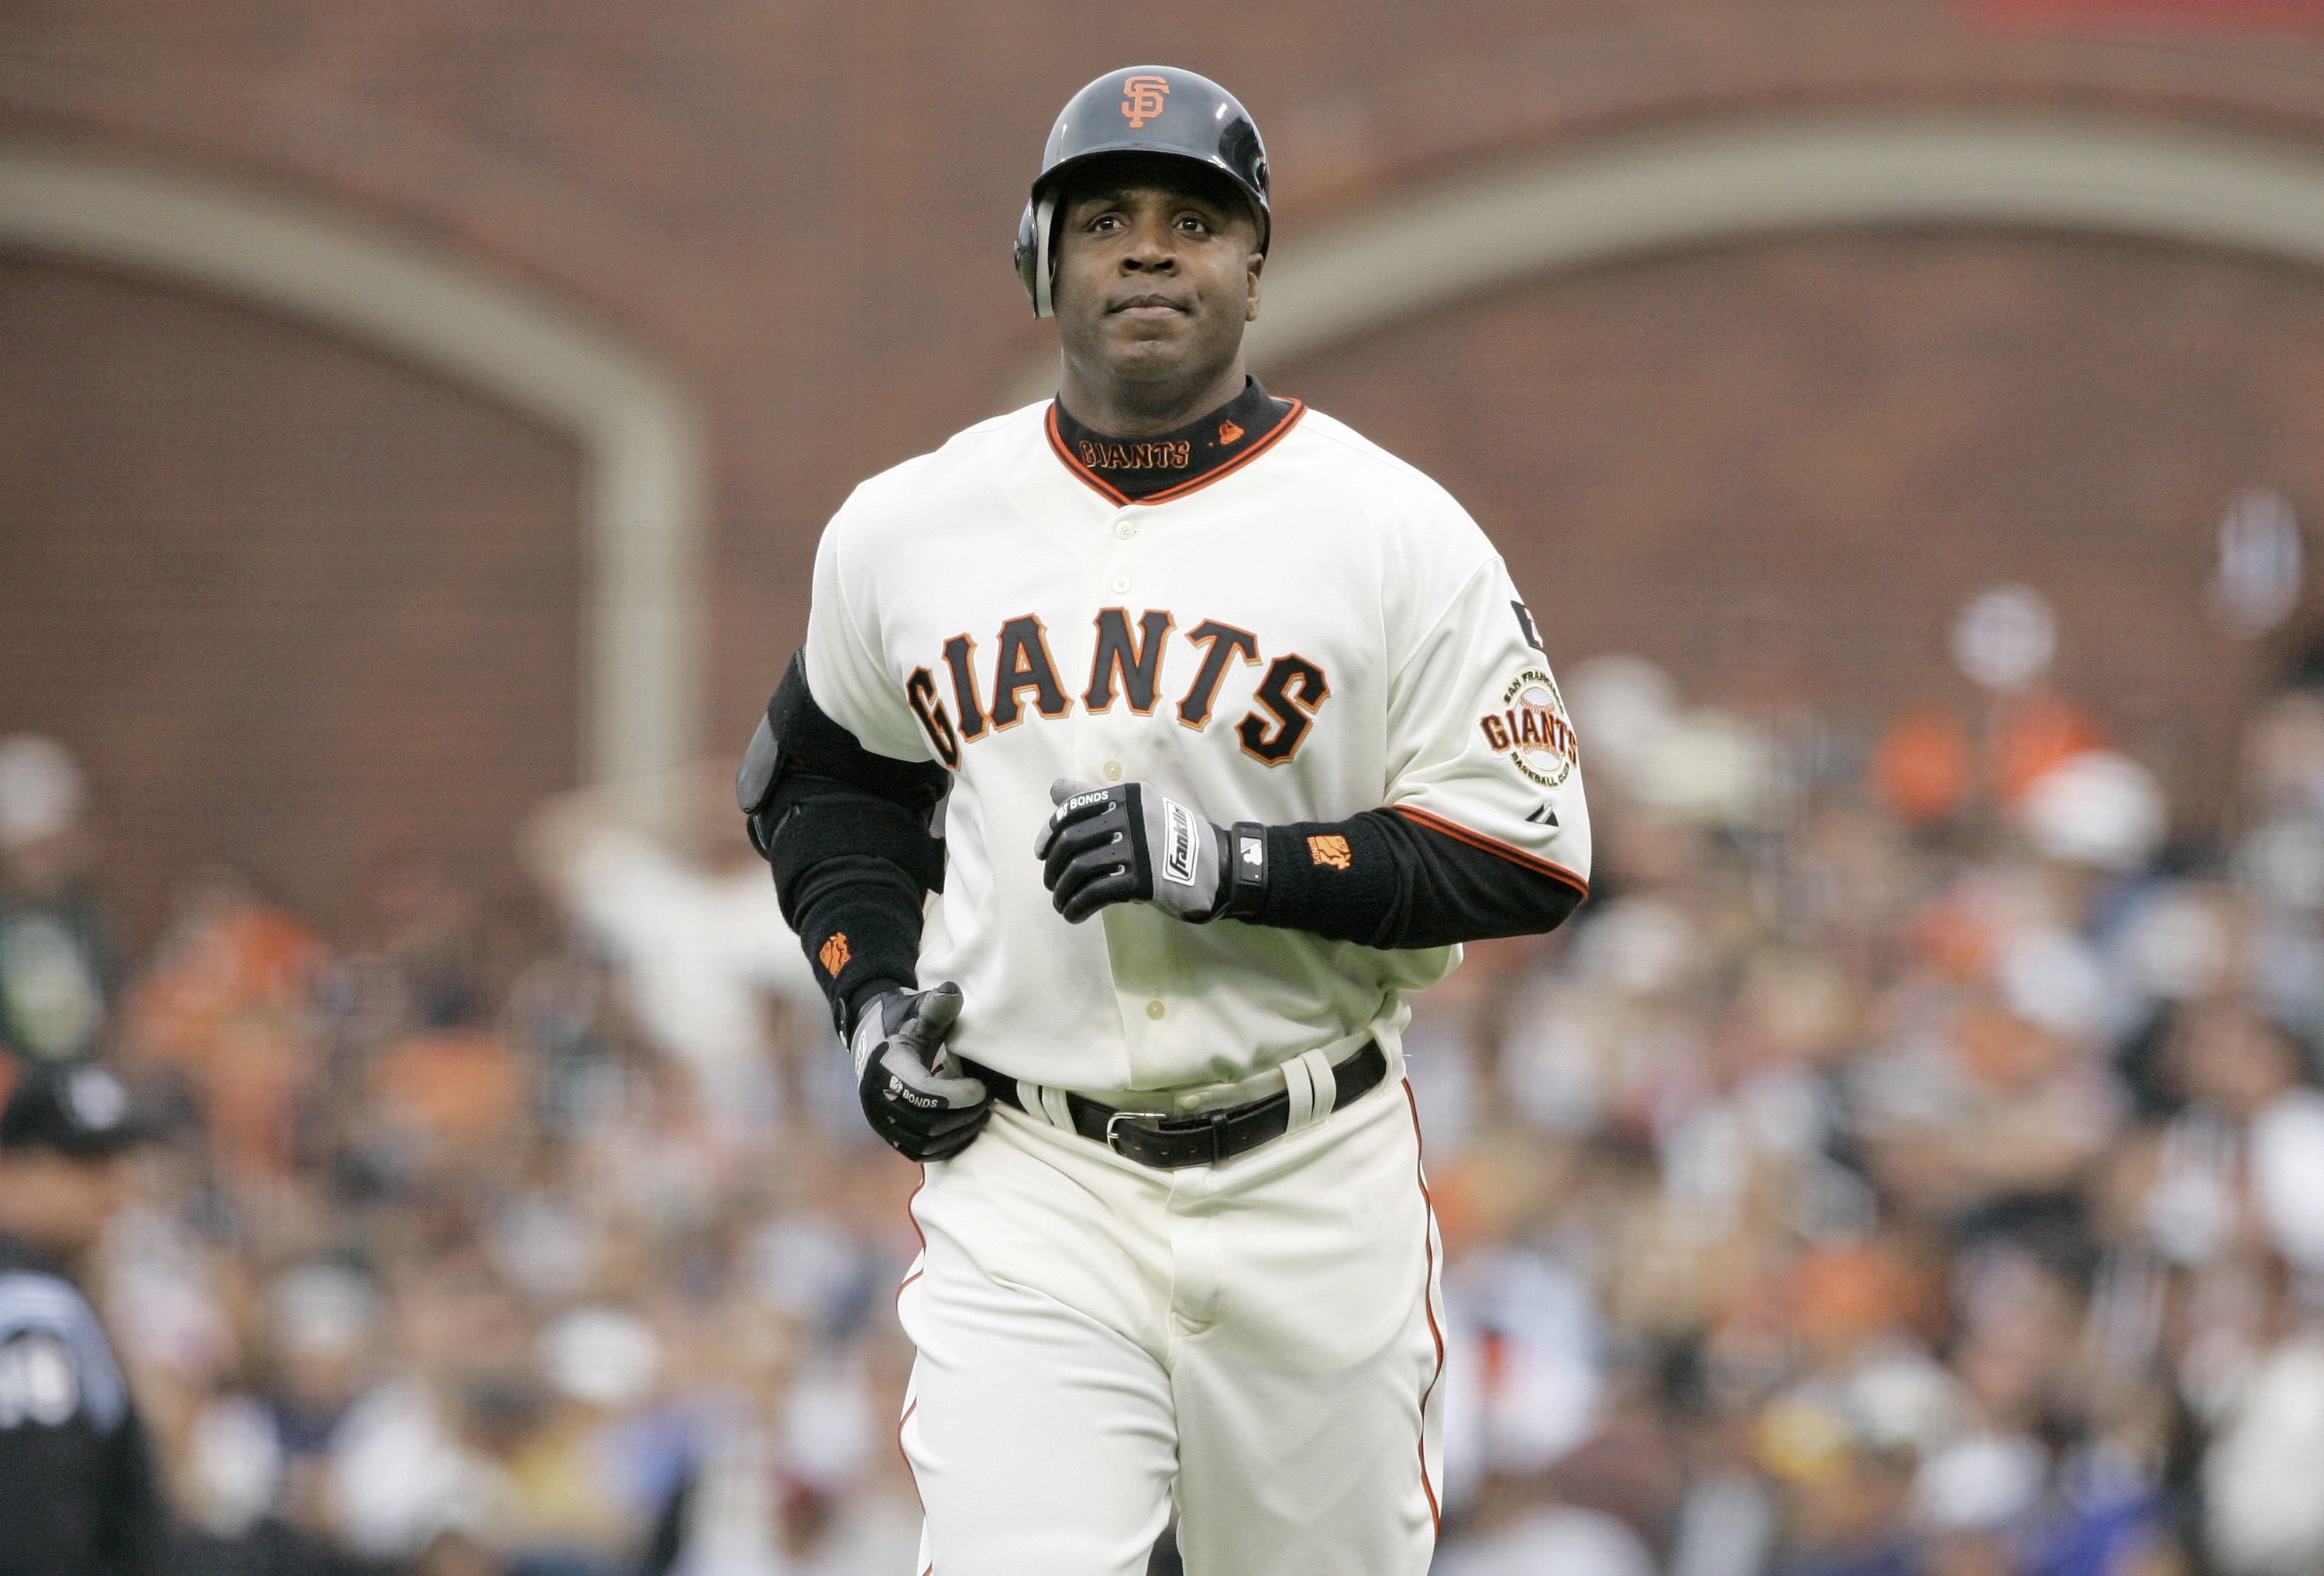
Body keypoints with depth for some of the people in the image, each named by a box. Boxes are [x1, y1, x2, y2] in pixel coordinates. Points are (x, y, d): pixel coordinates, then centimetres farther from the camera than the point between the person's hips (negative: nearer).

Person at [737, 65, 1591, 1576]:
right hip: (1026, 1187, 1)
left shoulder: (1394, 531, -5)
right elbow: (828, 780, 23)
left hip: (1310, 1184, -1)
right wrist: (876, 997, 6)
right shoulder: (906, 530, 5)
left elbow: (1529, 855, -8)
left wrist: (1232, 864, -19)